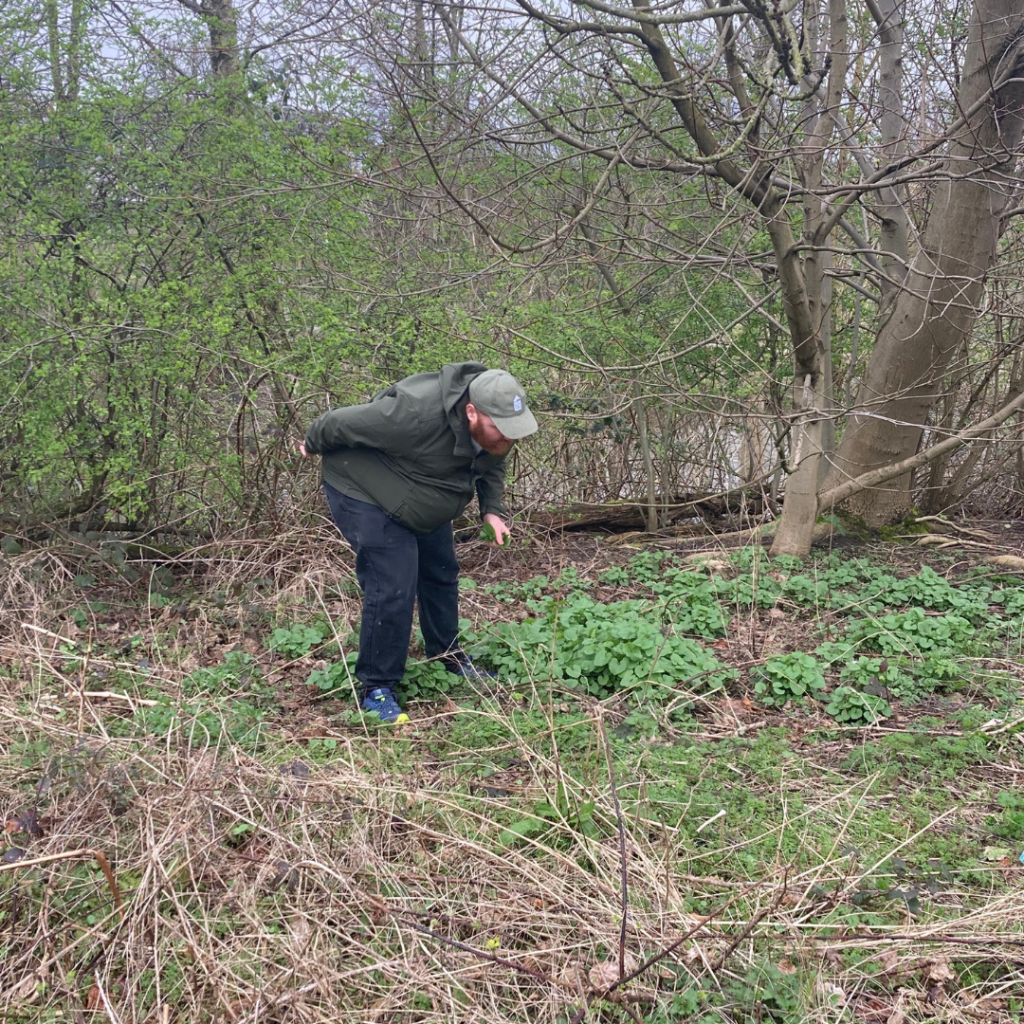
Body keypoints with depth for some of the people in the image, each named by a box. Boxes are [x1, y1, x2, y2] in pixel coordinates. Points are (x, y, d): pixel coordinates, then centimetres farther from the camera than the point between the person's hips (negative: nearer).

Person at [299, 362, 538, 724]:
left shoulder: (497, 424, -17)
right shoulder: (417, 413, -41)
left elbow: (491, 463, 7)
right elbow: (342, 422, -27)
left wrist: (492, 508, -8)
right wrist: (312, 445, -8)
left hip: (417, 499, 8)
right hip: (364, 491, -8)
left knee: (441, 575, 16)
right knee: (392, 589, -15)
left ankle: (449, 656, 38)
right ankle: (376, 688, 0)